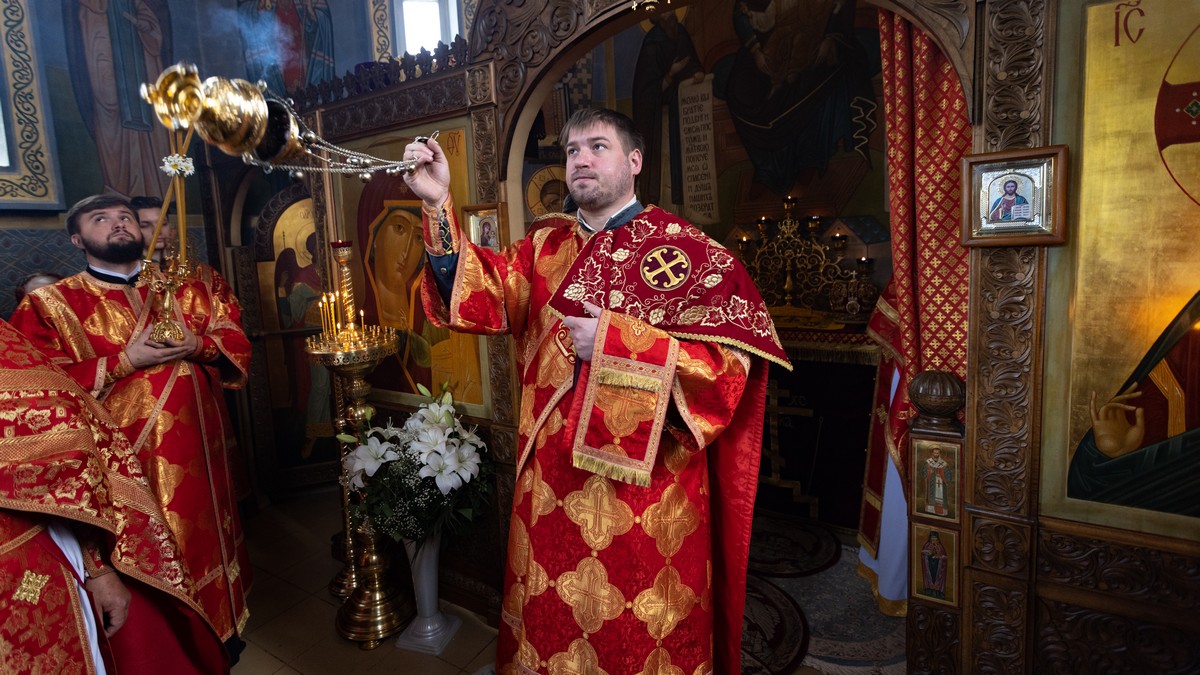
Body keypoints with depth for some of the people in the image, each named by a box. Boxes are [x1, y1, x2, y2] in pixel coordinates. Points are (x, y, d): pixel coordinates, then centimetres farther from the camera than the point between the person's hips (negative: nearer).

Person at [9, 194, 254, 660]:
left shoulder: (187, 287, 9)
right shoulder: (49, 305, 0)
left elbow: (235, 340, 6)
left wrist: (198, 345, -14)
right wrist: (124, 362, -17)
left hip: (199, 450, 3)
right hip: (126, 463, -3)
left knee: (206, 539, 15)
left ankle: (220, 631, 35)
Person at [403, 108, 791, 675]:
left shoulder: (683, 250, -8)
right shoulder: (546, 245, 8)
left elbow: (732, 358, -17)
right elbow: (487, 297, -8)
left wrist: (613, 341, -20)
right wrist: (438, 205, -19)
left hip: (640, 480, -4)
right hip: (551, 477, 5)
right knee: (549, 618, 20)